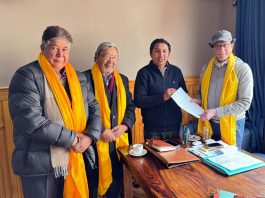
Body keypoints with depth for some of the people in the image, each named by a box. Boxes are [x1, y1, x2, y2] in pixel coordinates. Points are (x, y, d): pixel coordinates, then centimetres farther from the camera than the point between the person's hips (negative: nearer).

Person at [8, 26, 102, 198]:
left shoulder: (79, 78, 9)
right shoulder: (27, 76, -10)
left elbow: (94, 108, 8)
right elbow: (31, 121, -21)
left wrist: (90, 136, -10)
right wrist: (72, 138, -17)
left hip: (77, 160, 6)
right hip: (41, 165, -5)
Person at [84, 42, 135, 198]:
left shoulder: (122, 79, 11)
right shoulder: (86, 78, -8)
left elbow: (130, 107, 10)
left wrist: (124, 126, -6)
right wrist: (101, 131, -16)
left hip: (119, 140, 5)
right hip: (95, 141, -5)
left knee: (117, 179, 18)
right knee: (93, 181, 12)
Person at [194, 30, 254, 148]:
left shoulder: (242, 69, -12)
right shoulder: (206, 68, 2)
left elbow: (245, 102, -16)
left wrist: (215, 112, -22)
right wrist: (198, 101, -6)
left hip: (231, 124, -3)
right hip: (208, 123, 4)